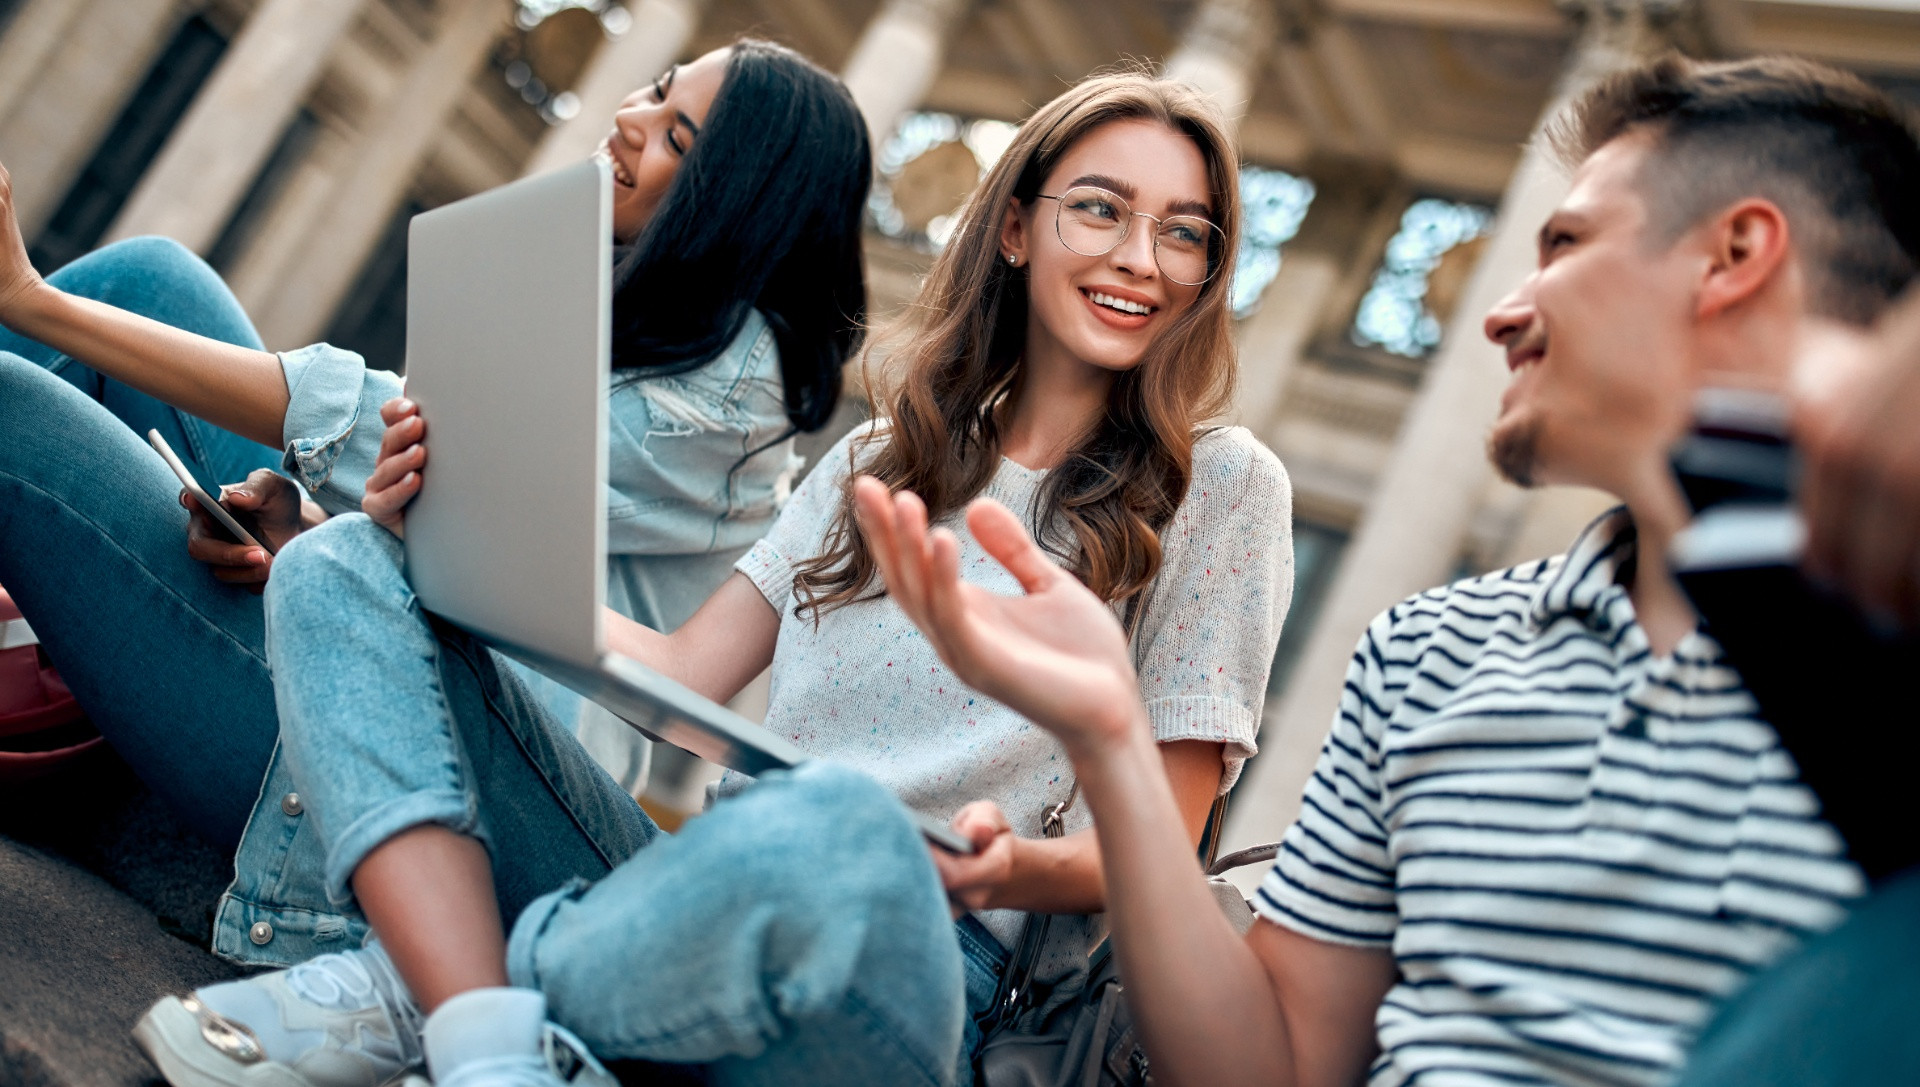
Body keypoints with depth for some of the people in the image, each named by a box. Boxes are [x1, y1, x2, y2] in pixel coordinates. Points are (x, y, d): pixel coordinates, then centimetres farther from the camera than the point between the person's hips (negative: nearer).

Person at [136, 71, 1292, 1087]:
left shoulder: (1218, 486, 4)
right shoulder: (880, 460, 18)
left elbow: (1160, 855, -1)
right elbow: (684, 676, 11)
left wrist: (1024, 870, -22)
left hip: (913, 959, -5)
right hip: (702, 882, 6)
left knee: (830, 828, -43)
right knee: (343, 566, -1)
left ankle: (414, 987, -14)